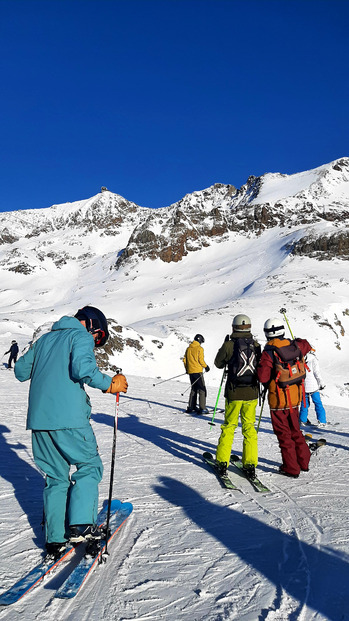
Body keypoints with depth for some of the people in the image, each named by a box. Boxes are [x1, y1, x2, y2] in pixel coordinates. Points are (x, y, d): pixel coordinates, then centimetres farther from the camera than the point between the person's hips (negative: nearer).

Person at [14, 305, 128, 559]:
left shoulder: (44, 339, 20)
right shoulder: (81, 336, -1)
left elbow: (20, 371, 24)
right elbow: (83, 369, -20)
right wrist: (109, 384, -8)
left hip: (39, 419, 7)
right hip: (69, 417, -7)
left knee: (56, 478, 15)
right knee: (89, 466, 12)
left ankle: (54, 540, 17)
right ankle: (80, 525, 4)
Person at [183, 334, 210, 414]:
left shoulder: (188, 348, 11)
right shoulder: (199, 348, -8)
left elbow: (184, 360, 11)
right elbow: (201, 360, -12)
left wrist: (187, 369, 21)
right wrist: (206, 366, 3)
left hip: (190, 371, 7)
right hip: (198, 371, -7)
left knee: (194, 389, 17)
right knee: (202, 389, -2)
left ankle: (191, 407, 19)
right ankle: (202, 408, -7)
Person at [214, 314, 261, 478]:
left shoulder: (229, 345, -9)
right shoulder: (256, 345, -1)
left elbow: (219, 363, 5)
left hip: (234, 392, -2)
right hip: (252, 392, 2)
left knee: (229, 426, 12)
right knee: (249, 427, 12)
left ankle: (222, 462, 16)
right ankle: (250, 465, 13)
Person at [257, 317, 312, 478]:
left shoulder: (268, 352, -21)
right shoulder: (294, 346, -3)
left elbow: (262, 377, -21)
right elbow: (306, 346, 20)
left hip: (278, 400, -6)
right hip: (295, 397, 6)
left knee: (284, 434, 8)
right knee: (295, 430, 22)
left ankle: (291, 468, 17)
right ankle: (304, 462, 33)